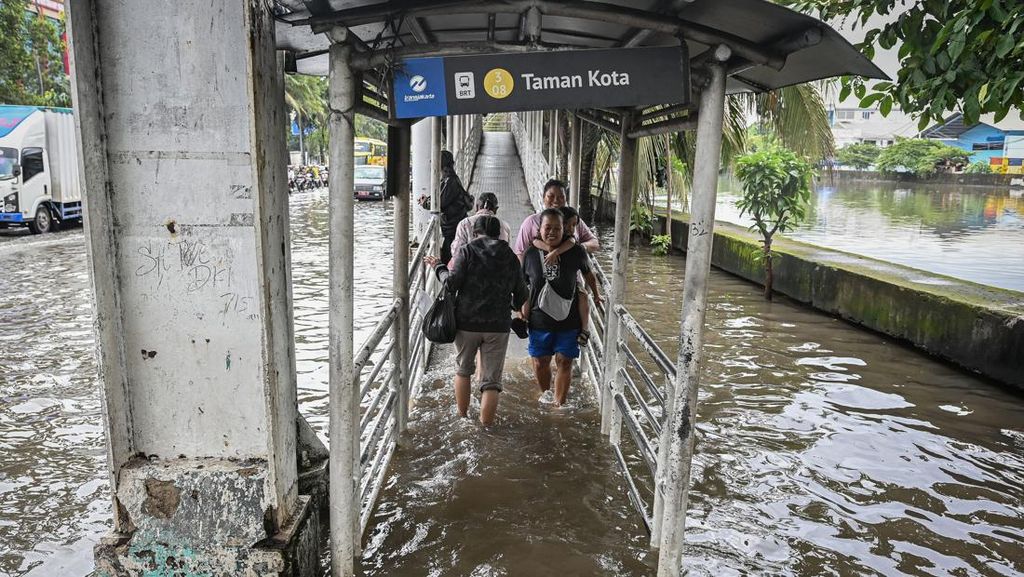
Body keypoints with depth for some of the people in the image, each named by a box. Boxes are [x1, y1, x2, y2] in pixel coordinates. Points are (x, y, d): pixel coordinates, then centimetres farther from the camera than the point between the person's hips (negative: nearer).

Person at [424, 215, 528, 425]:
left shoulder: (468, 251, -4)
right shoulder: (510, 257, 6)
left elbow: (452, 283, -11)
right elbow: (522, 294, 9)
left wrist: (438, 267, 6)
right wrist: (513, 306, 30)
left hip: (467, 322, -1)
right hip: (499, 325, 1)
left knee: (463, 368, 21)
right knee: (491, 379, 6)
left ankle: (462, 415, 30)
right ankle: (486, 423, 4)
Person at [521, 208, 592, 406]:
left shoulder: (576, 252, -9)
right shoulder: (530, 254, -6)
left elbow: (588, 274, 11)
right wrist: (521, 312, 6)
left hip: (568, 320, -1)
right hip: (539, 320, 2)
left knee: (564, 362, 4)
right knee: (540, 362, 12)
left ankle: (558, 404, 17)